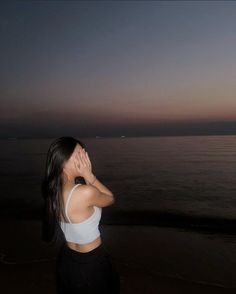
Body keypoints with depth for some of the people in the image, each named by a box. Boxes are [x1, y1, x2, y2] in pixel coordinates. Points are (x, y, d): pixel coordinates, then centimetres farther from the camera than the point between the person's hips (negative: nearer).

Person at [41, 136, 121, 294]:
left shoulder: (53, 190, -9)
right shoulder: (86, 192, -33)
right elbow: (111, 198, -10)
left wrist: (86, 176, -8)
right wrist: (88, 174, -17)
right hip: (92, 263, -6)